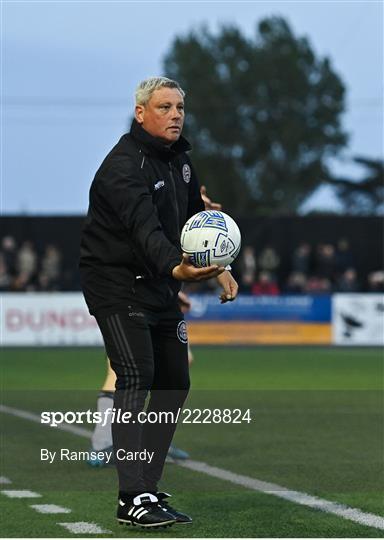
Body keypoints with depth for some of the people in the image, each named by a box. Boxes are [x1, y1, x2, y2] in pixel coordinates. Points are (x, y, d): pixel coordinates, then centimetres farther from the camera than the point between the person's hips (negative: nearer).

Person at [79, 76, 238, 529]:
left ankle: (147, 490, 15)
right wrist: (176, 269, -51)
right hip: (116, 283, -9)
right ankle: (132, 498, -23)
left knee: (174, 382, 7)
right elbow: (145, 229, -35)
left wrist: (220, 268, 12)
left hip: (161, 287, 9)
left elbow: (193, 219, 22)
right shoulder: (124, 165, -20)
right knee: (136, 376, -19)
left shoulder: (179, 160, 9)